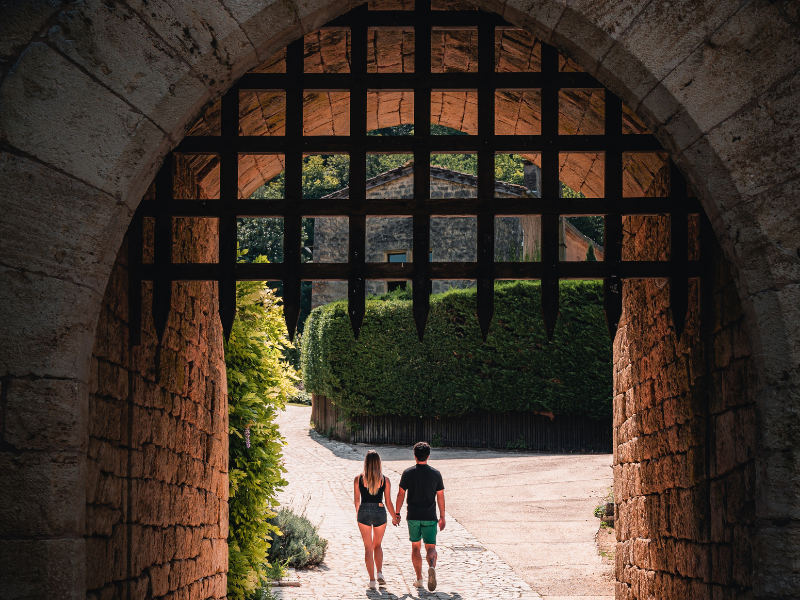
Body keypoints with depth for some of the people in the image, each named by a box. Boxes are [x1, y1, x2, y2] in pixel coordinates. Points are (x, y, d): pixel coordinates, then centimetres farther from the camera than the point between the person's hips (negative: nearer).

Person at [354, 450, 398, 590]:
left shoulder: (358, 479, -3)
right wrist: (394, 517, 14)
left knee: (368, 547, 6)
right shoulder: (385, 480, -3)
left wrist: (357, 513, 22)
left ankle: (372, 581, 0)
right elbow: (388, 501, -1)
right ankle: (379, 574, 5)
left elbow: (356, 500, 4)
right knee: (377, 545, 21)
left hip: (364, 512, -1)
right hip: (380, 512, 1)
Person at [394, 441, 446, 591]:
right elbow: (440, 497, 2)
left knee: (415, 547, 14)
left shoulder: (408, 473, -3)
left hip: (413, 517, 0)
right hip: (430, 517, 0)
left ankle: (419, 579, 14)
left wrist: (397, 514, 9)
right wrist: (442, 517, 11)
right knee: (431, 548, 2)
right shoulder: (436, 474, -1)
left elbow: (401, 495, -1)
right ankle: (432, 567, -29)